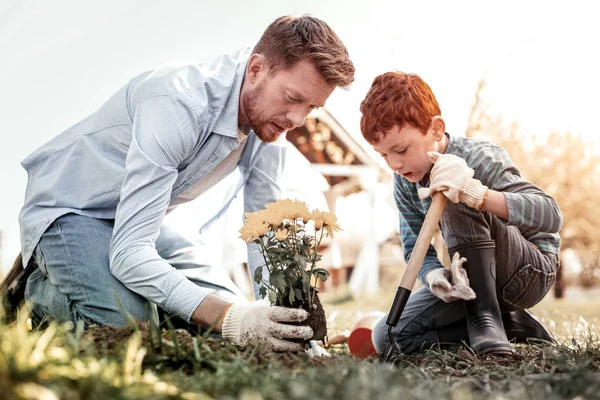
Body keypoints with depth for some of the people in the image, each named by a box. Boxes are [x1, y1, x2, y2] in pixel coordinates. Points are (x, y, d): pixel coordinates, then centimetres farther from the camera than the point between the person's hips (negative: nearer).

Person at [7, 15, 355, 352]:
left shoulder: (269, 119, -10)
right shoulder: (178, 105, -35)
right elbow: (129, 251, -40)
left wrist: (285, 308, -21)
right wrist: (228, 319, -49)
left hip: (135, 221, 8)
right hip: (68, 208, -7)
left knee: (232, 308, -3)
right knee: (126, 322, -32)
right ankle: (40, 290, 0)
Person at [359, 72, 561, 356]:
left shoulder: (480, 159, -23)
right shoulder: (404, 183, -5)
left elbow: (552, 216, -34)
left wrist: (475, 192, -48)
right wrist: (435, 275, -30)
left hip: (533, 271, -7)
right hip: (472, 278, 7)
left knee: (456, 200, -31)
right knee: (386, 338, -9)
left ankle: (485, 317, -24)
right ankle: (511, 325, -3)